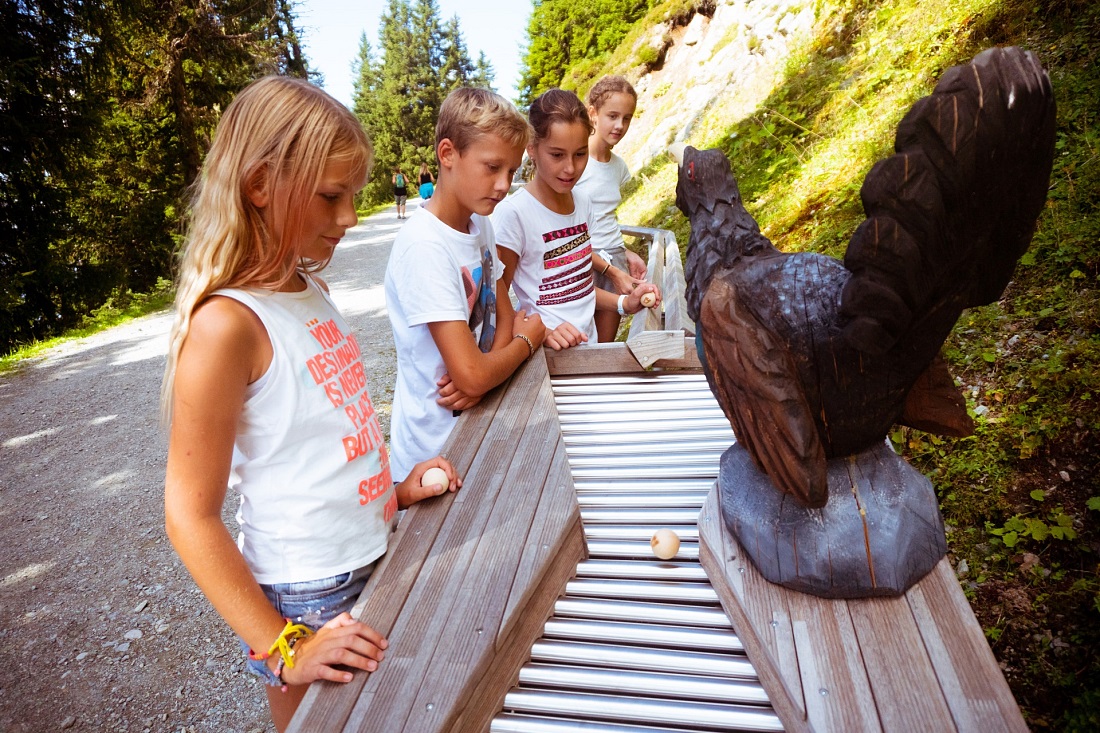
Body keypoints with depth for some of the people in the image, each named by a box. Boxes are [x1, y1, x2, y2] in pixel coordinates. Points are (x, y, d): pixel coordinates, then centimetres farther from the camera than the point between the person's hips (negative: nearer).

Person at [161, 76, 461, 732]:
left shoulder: (308, 290, 1)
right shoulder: (226, 324, -23)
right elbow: (190, 518, -20)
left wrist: (390, 489, 2)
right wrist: (284, 649, -18)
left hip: (375, 562, 8)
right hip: (308, 603, -7)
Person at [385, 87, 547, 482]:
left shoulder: (480, 225, 0)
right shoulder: (424, 246, -25)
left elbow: (504, 316, 5)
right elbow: (472, 375, -28)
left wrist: (480, 376, -15)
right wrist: (528, 339, -9)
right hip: (435, 450, -7)